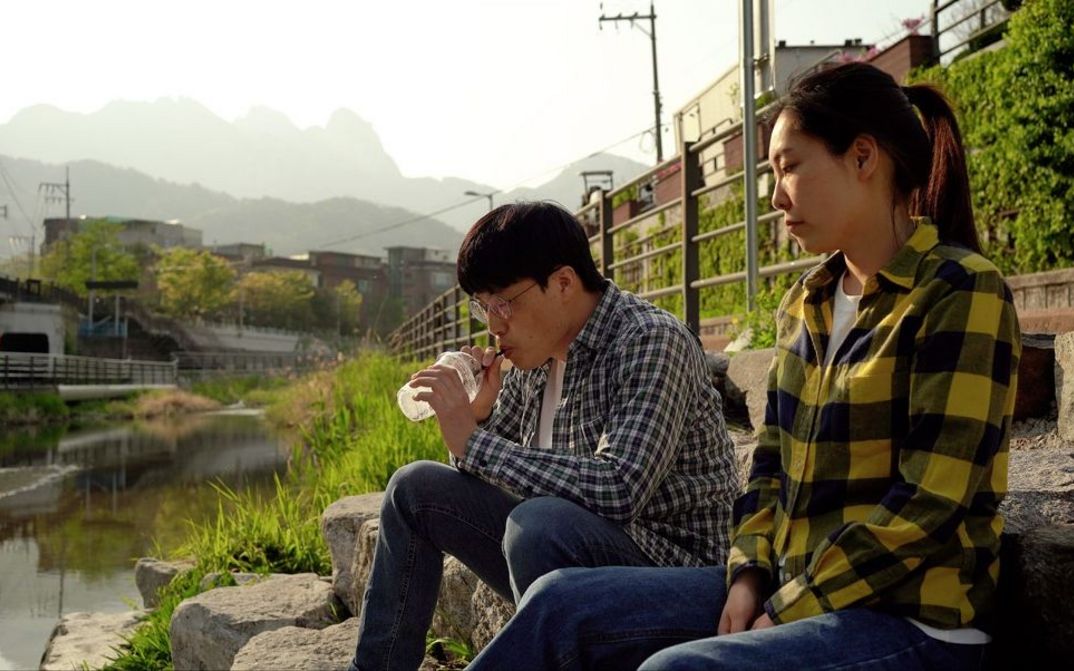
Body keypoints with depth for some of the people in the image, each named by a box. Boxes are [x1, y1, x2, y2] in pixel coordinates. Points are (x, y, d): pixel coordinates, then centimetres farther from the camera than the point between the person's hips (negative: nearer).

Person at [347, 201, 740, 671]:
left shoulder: (651, 343, -17)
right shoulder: (537, 356, 5)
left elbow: (619, 491, -30)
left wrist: (473, 441, -24)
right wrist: (477, 416, -7)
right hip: (569, 553, 8)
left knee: (538, 521, -36)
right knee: (415, 488, 5)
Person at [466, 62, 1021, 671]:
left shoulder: (961, 293, -13)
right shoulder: (807, 303, 11)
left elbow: (928, 504, -18)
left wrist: (788, 612, -16)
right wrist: (748, 573, -2)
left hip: (916, 622, -7)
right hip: (792, 591, 7)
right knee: (562, 603, -5)